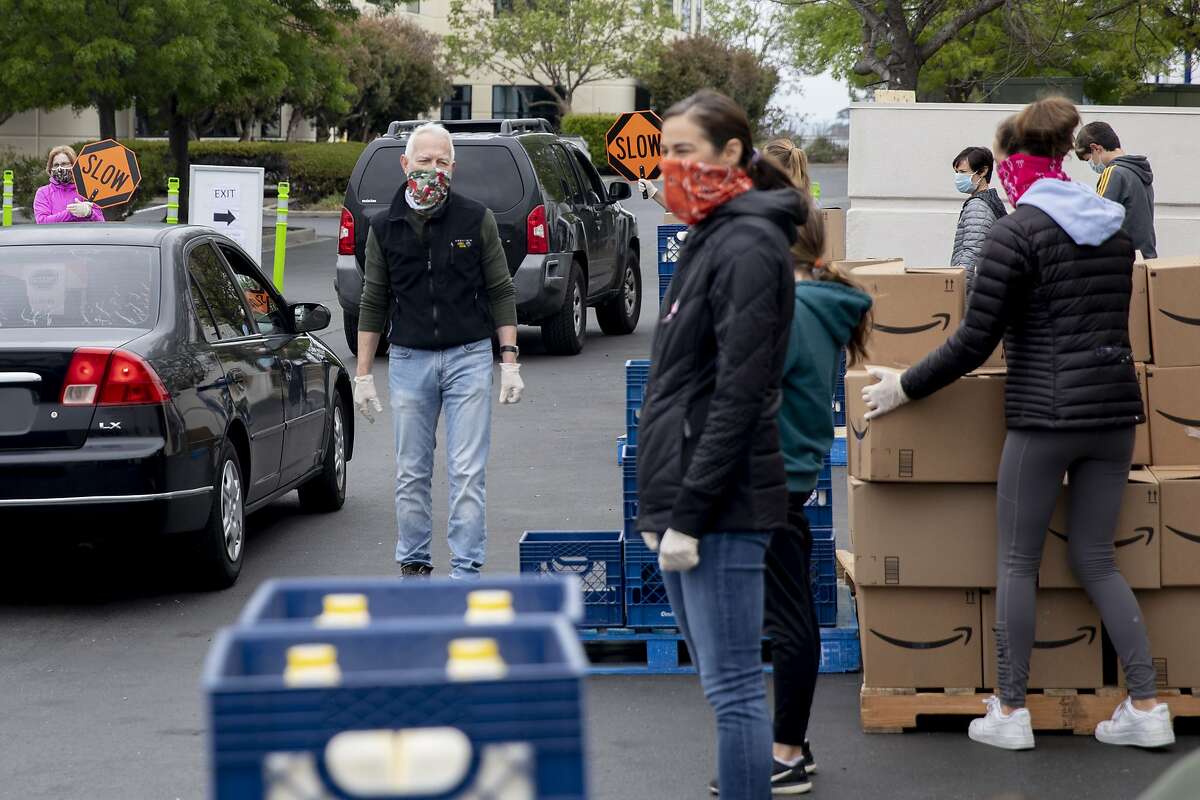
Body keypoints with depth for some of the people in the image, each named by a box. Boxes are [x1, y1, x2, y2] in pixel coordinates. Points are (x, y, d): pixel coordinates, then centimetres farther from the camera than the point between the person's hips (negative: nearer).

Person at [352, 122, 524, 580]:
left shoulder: (476, 221, 1)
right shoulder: (385, 229, 5)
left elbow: (500, 293, 4)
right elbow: (373, 304, 9)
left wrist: (509, 361, -2)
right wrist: (363, 374, 6)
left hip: (468, 358, -2)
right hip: (409, 361, 2)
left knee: (468, 473, -4)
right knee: (411, 474, 7)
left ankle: (466, 571, 1)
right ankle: (413, 565, 19)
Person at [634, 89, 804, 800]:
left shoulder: (748, 246, -12)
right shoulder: (711, 240, 17)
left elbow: (739, 395, -18)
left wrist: (688, 514, -19)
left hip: (720, 510, -10)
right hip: (687, 504, 10)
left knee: (733, 688, -7)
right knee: (723, 684, 13)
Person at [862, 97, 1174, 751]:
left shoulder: (1017, 231, -10)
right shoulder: (1114, 226, 11)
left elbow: (975, 341, -11)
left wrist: (904, 387, 0)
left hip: (1046, 412, -6)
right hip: (1116, 406, 6)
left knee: (1016, 563, 5)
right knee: (1094, 560, 12)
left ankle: (1010, 713, 6)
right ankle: (1146, 708, 5)